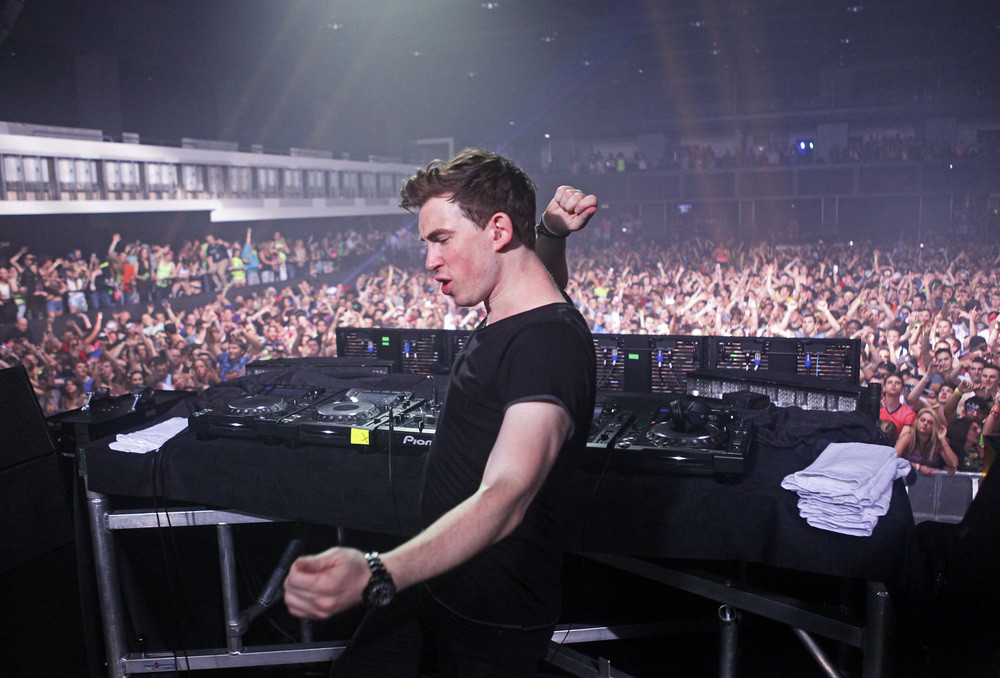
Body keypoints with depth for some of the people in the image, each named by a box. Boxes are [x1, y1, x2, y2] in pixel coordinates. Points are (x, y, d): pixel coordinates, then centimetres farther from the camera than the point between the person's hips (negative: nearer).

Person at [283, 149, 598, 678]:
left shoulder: (551, 342, -27)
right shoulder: (505, 313, 3)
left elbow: (504, 497, -38)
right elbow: (549, 279, 28)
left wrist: (376, 575, -53)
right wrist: (552, 231, 5)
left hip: (493, 619, -8)